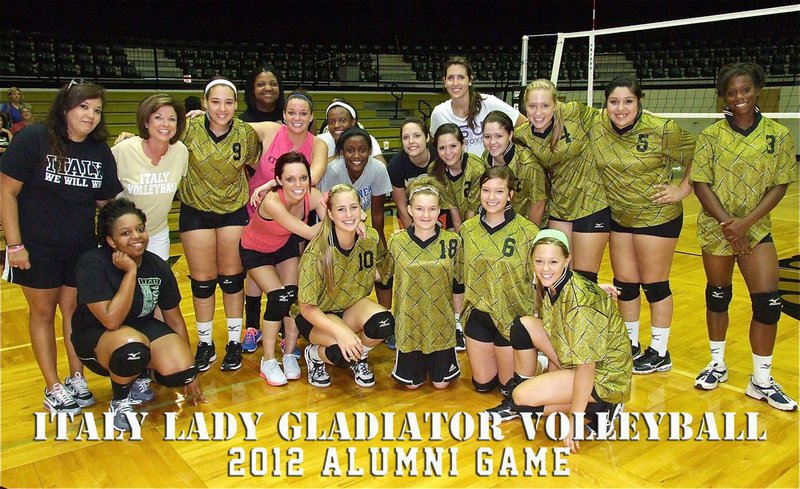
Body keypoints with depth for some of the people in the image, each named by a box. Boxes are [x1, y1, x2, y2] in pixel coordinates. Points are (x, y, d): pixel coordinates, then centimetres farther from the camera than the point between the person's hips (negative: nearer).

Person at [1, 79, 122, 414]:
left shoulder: (101, 153, -2)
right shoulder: (33, 139, -15)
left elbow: (105, 203, 6)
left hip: (82, 248, 3)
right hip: (37, 248, -3)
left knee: (74, 309, 11)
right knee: (43, 313, 9)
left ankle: (76, 379, 26)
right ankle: (53, 388, 20)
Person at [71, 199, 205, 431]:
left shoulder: (158, 267, -8)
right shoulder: (93, 264, -23)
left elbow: (174, 319, 2)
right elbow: (111, 321, -31)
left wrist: (190, 374, 6)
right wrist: (130, 272, -30)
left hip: (143, 327, 4)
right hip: (95, 335, -4)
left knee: (180, 373, -24)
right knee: (133, 346, -40)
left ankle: (141, 375, 13)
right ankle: (119, 402, -7)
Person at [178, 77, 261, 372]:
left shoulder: (246, 133, -9)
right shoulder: (189, 129, -14)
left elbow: (256, 165, 7)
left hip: (234, 211, 1)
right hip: (196, 211, 0)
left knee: (232, 277, 7)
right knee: (202, 280, 6)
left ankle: (234, 342, 23)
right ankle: (205, 344, 25)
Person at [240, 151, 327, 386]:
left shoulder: (312, 196, -26)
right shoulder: (272, 202, -39)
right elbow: (310, 233, -40)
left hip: (286, 245, 4)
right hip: (255, 250, -4)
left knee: (294, 295, -10)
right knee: (278, 297, -19)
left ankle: (289, 354, 10)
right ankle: (268, 360, -2)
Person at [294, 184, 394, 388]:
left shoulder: (371, 238, -16)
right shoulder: (317, 252, -27)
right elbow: (306, 308, -22)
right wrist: (339, 331, -36)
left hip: (352, 306, 4)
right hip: (316, 315, -4)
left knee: (384, 323, -28)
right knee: (344, 351, -33)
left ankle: (359, 359, 5)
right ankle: (314, 355, 3)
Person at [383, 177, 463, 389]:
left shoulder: (452, 241, -9)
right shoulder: (397, 241, -9)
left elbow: (458, 285, 2)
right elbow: (384, 278, 4)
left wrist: (458, 316, 5)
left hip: (441, 323, 0)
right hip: (409, 322, 0)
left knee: (441, 382, 9)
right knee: (412, 383, 10)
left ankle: (437, 359, 39)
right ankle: (411, 359, 40)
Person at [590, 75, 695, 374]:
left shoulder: (662, 130, -17)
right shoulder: (597, 130, -6)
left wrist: (682, 190, -9)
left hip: (657, 217, -5)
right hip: (619, 216, 5)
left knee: (654, 285, 4)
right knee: (624, 282, 12)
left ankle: (659, 353, 22)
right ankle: (631, 345, 31)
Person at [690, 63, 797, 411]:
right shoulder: (711, 135, -2)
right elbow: (700, 184, -5)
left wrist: (746, 222, -15)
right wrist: (727, 222, -16)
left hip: (756, 230, 0)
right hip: (716, 228, 0)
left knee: (768, 303, -6)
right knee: (718, 296, 10)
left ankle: (761, 381, 11)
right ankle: (717, 365, 30)